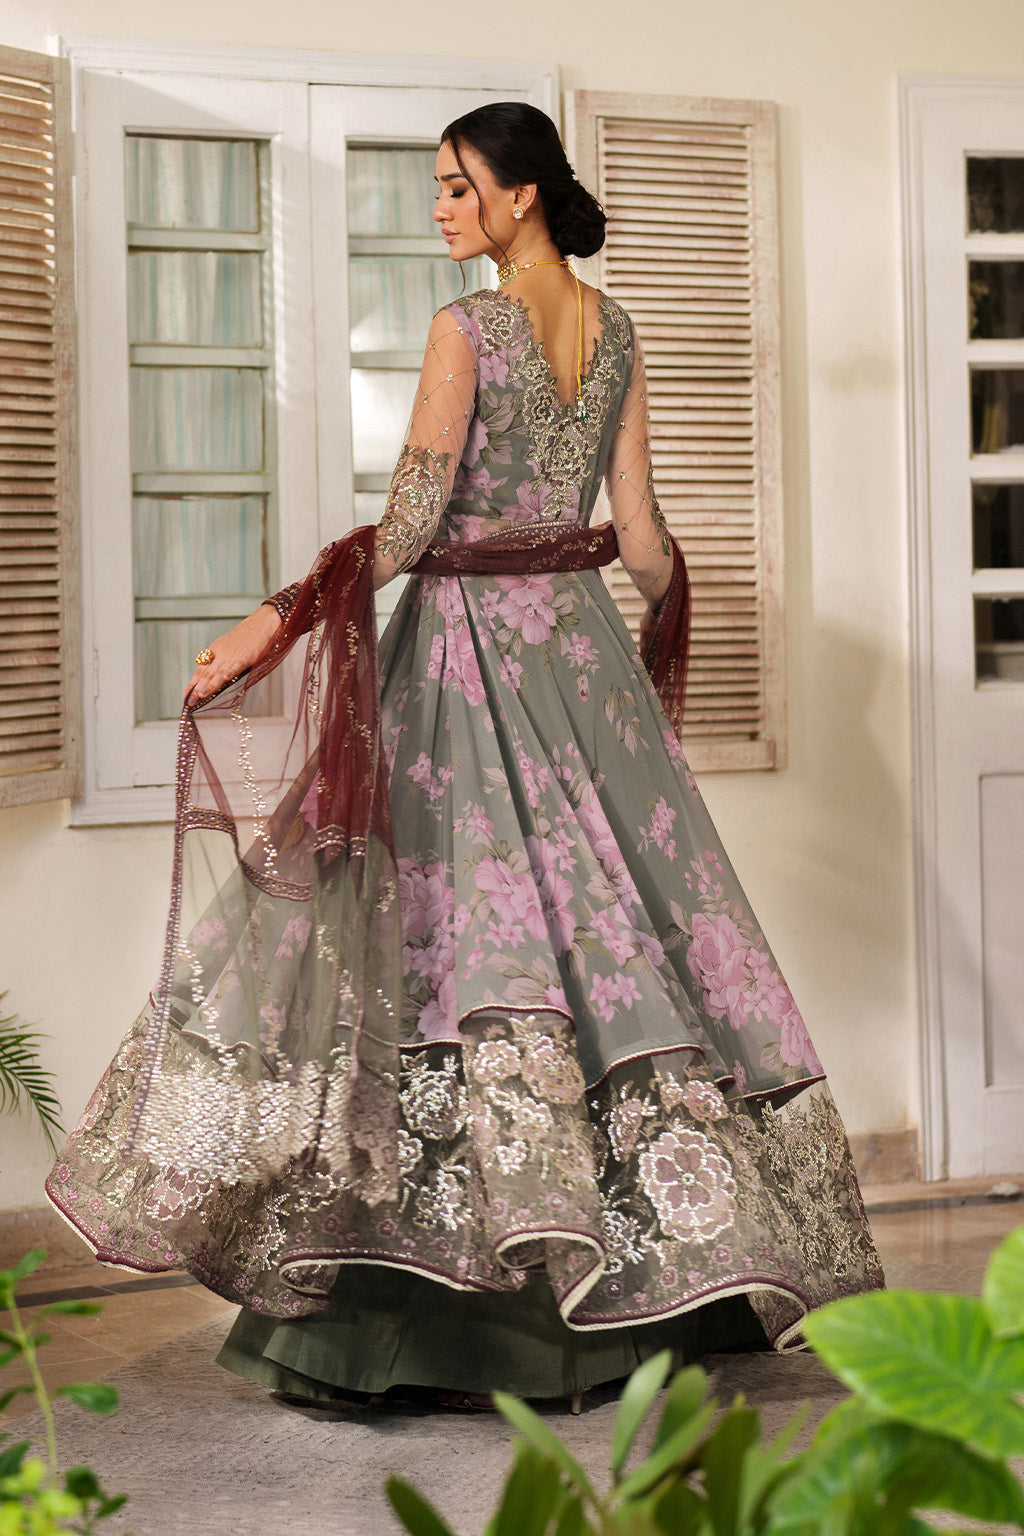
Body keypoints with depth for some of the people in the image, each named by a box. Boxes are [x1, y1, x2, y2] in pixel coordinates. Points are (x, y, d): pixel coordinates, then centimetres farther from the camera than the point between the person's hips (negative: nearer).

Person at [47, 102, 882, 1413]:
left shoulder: (464, 328, -10)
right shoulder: (615, 331, 9)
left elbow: (408, 525, -15)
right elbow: (639, 531, 10)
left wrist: (273, 621, -13)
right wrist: (662, 629, 27)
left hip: (469, 646, -6)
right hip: (580, 641, 6)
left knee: (466, 925, -7)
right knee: (614, 918, 8)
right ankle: (660, 1261, 14)